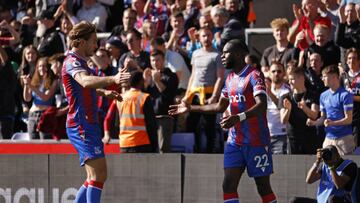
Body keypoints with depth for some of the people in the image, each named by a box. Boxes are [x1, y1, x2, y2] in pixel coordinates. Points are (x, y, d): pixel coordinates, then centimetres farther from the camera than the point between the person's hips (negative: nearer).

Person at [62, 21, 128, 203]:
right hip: (81, 125, -10)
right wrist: (112, 79, -50)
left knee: (95, 177, 12)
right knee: (98, 174, -17)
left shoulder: (79, 62, 20)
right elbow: (85, 81, -35)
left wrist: (104, 92, 19)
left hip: (88, 125, 10)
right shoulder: (72, 62, -13)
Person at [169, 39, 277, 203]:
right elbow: (220, 106, 26)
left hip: (256, 141, -8)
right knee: (228, 185, -3)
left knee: (263, 187, -2)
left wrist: (239, 118, -40)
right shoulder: (230, 79, 15)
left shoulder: (254, 76, -12)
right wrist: (190, 108, 24)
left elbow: (261, 106, -26)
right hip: (234, 141, 8)